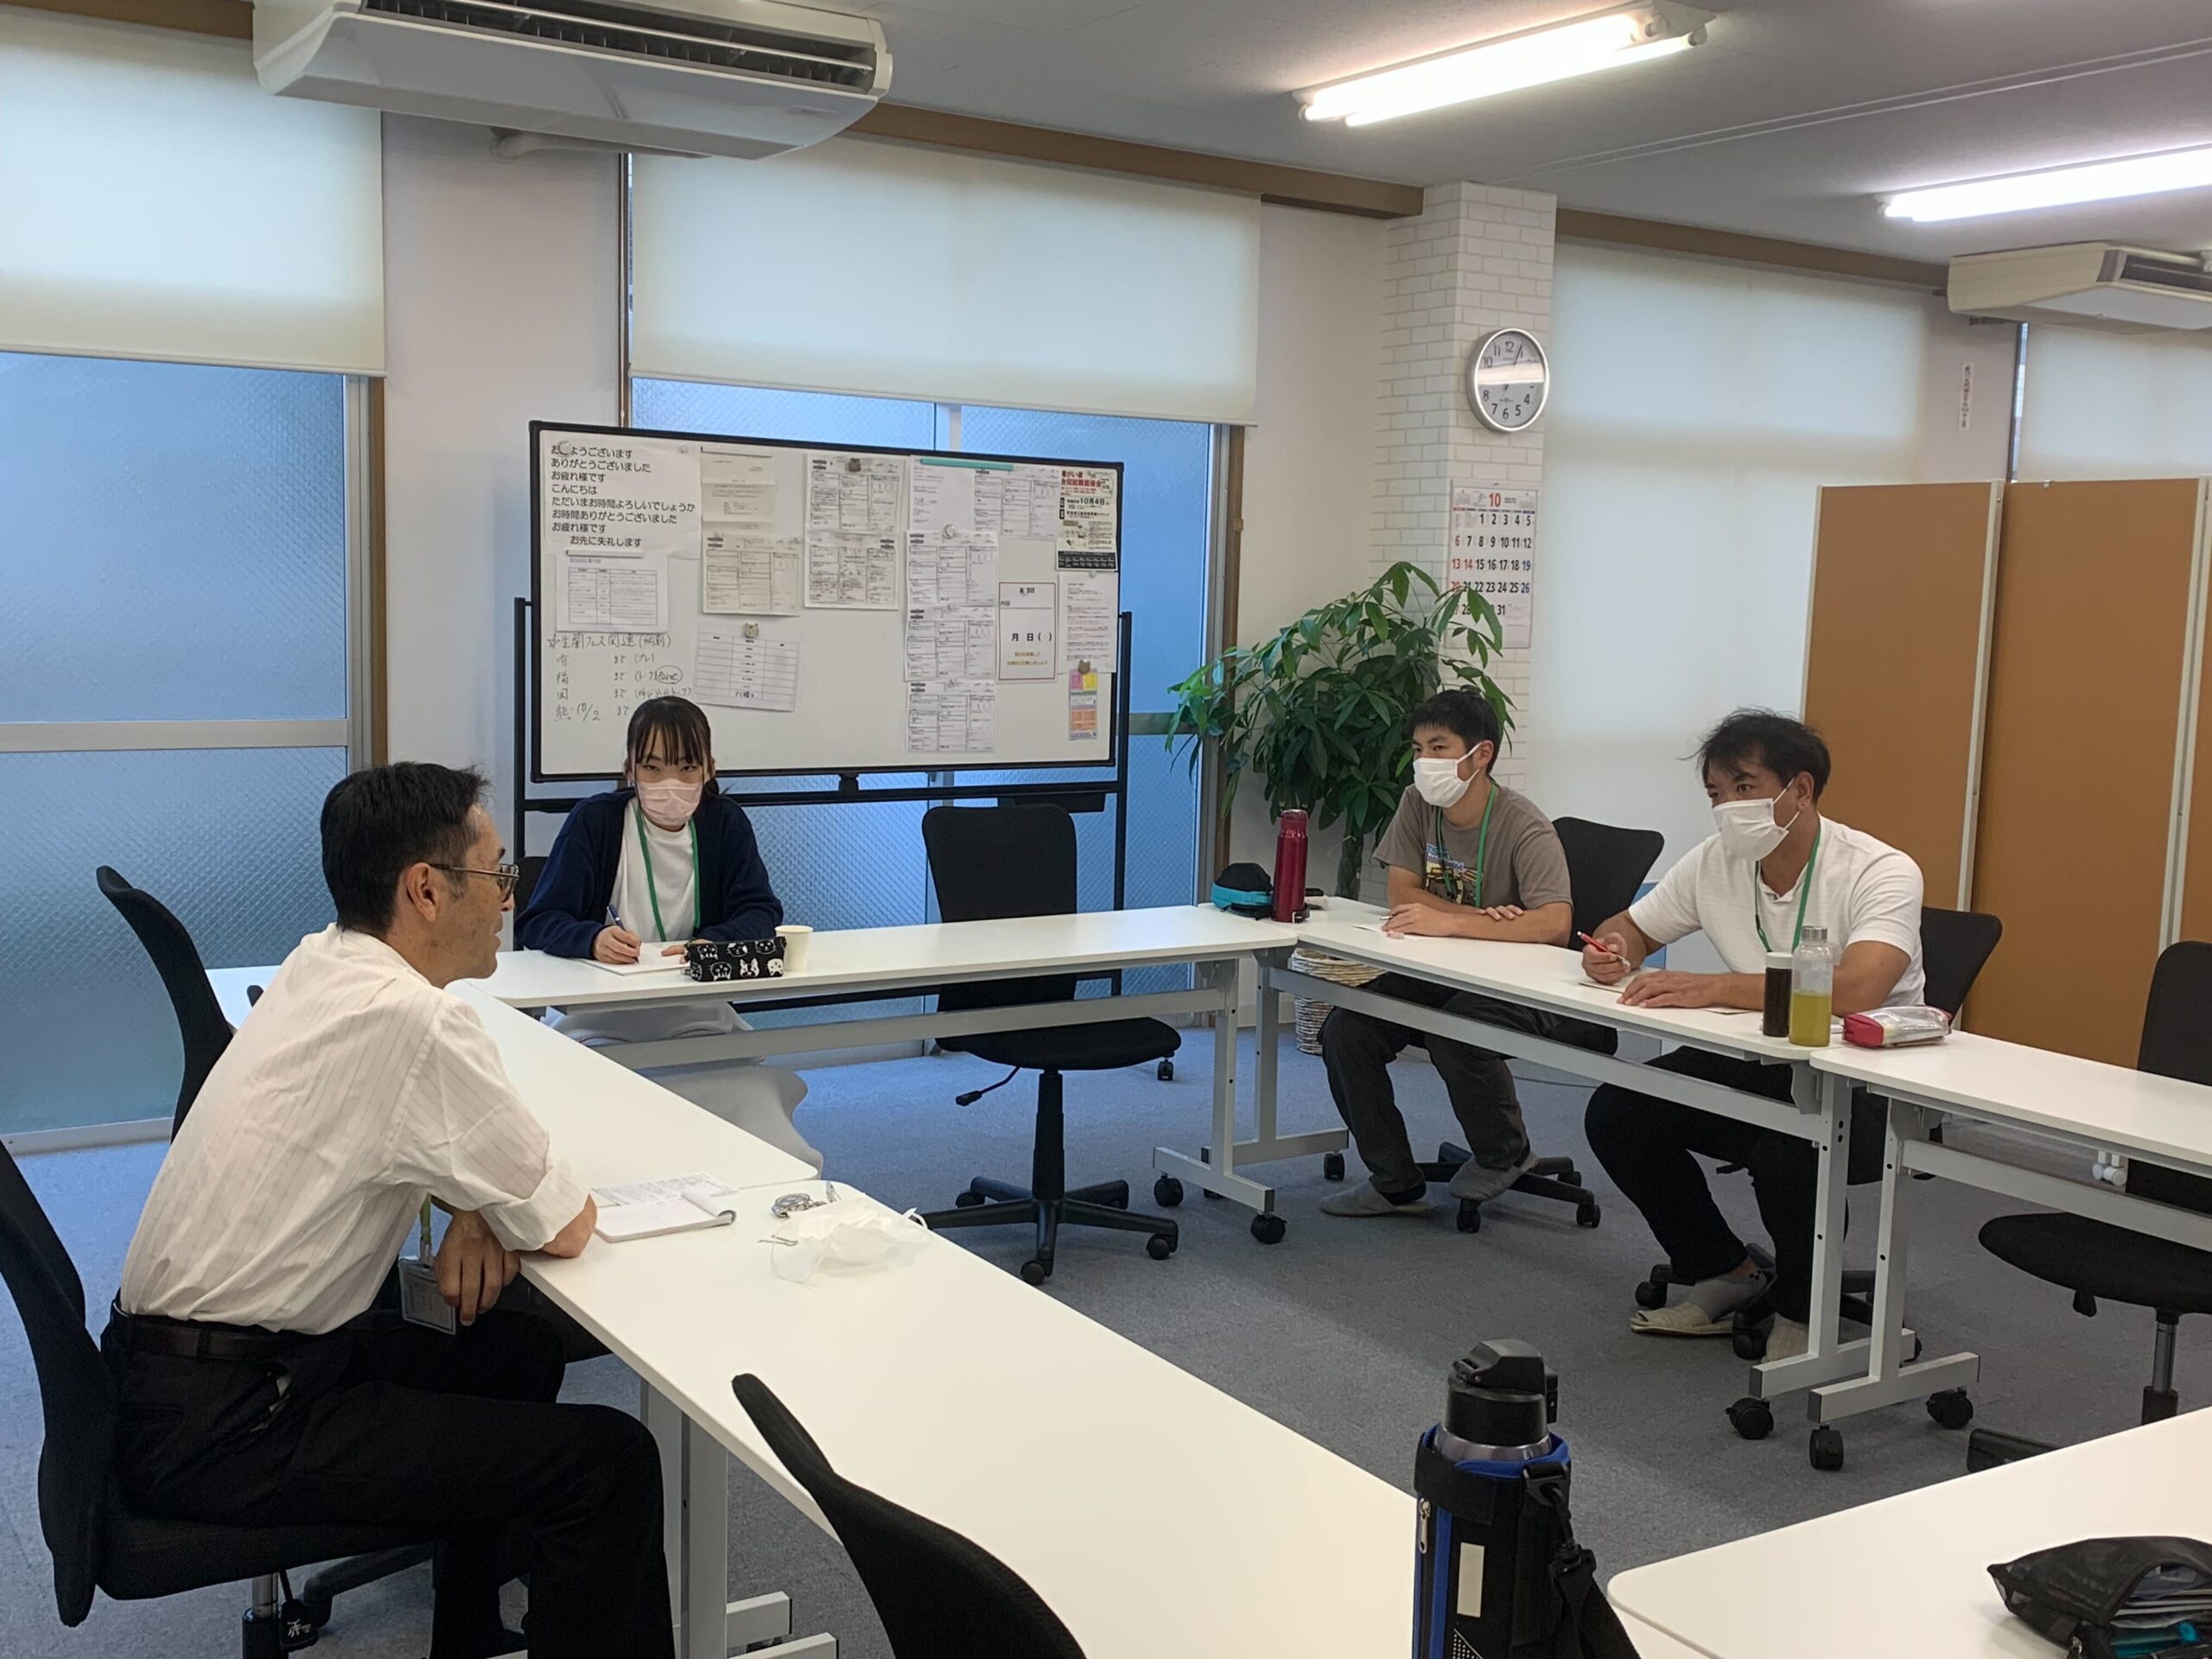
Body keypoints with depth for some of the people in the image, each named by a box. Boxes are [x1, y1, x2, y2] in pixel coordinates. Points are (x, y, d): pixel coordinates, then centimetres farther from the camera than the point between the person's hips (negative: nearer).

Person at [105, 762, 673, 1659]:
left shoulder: (319, 965, 3)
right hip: (222, 1426, -10)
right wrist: (489, 1208, 6)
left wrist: (476, 1210, 0)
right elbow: (565, 1227, -15)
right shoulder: (412, 1021, -24)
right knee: (611, 1461, -11)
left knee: (520, 1351, 21)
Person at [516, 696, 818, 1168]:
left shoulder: (724, 822, 6)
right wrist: (593, 939, -29)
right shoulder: (594, 821, -3)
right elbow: (537, 922, -7)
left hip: (698, 1018, 2)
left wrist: (713, 942, -23)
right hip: (602, 1020, -2)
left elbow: (762, 914, -1)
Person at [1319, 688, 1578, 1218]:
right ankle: (1396, 1183, 1)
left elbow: (1555, 924, -32)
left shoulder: (1524, 828, -19)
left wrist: (1452, 922, -35)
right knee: (1344, 1030, -14)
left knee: (1456, 1035, -35)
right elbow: (1403, 895, -3)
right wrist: (1482, 919, -18)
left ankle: (1505, 1155, -3)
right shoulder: (1417, 805, -1)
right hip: (1440, 975, 6)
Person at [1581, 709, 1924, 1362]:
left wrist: (1713, 988, -41)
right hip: (1758, 1063, 7)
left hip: (1866, 1079, -6)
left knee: (1786, 1151, -36)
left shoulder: (1882, 873, -21)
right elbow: (1629, 927, 12)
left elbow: (1856, 989, -38)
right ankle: (1727, 1273, 12)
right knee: (1615, 1113, -10)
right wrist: (1609, 951, -14)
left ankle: (1803, 1311, -3)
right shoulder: (1715, 862, -2)